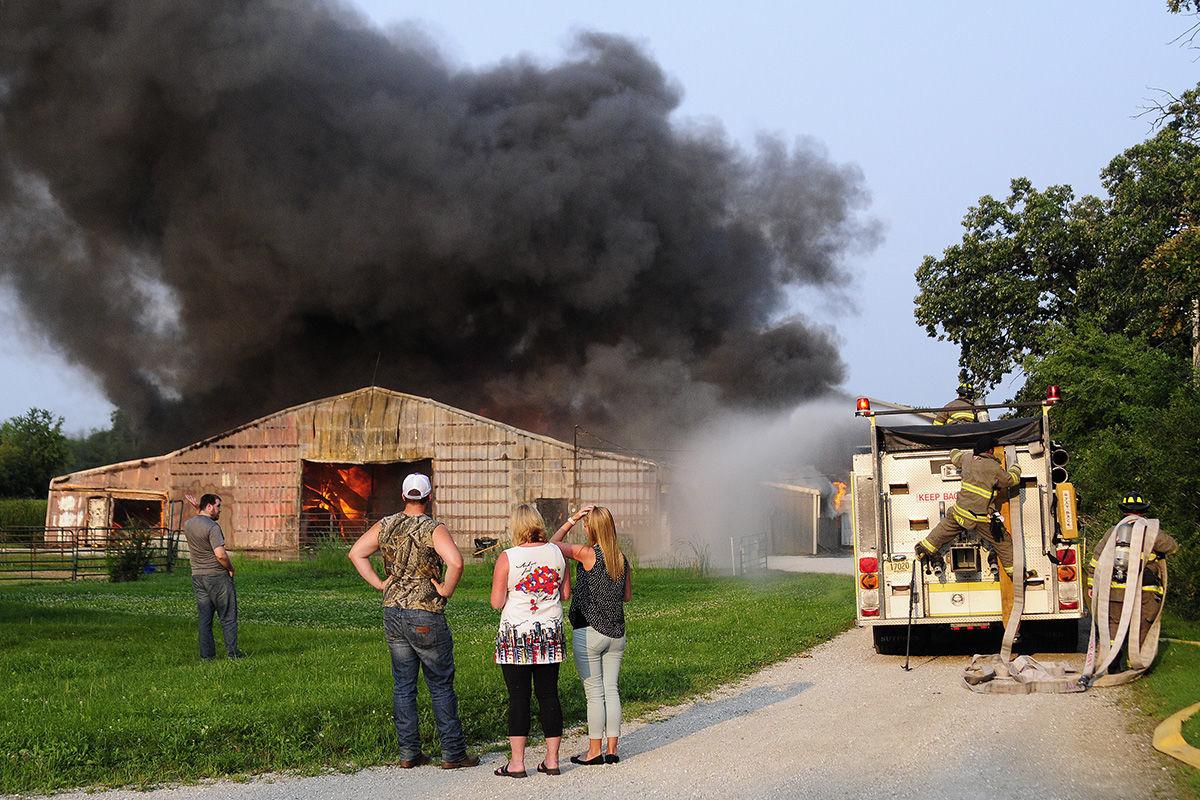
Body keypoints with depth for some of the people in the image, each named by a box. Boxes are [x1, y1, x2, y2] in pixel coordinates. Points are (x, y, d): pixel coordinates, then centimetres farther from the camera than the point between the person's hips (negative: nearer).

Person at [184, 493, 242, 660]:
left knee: (204, 618, 10)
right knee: (228, 616, 2)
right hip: (217, 576, -7)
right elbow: (220, 554, -24)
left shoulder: (187, 525, 6)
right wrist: (230, 568, -9)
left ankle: (207, 654, 9)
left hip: (197, 576, 7)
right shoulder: (212, 527, -18)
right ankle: (232, 652, 4)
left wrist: (197, 508, 25)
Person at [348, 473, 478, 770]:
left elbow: (356, 553, 6)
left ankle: (409, 753, 13)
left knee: (403, 685, 11)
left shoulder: (386, 526, 4)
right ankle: (453, 753, 8)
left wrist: (379, 584, 7)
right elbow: (456, 562, -28)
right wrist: (446, 590, -13)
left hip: (393, 613, 5)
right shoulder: (434, 529, -12)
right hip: (426, 617, -5)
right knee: (441, 685, 4)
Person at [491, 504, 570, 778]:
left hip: (516, 636, -3)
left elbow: (497, 602, -7)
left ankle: (517, 762, 2)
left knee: (518, 697, 0)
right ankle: (552, 759, 13)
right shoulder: (557, 553, 2)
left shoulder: (507, 558, -10)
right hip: (550, 635, 4)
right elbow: (566, 593, 10)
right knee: (549, 695, 9)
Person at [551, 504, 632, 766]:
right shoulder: (622, 559, 4)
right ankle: (612, 749, 12)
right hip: (617, 633, 5)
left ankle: (594, 751, 7)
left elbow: (554, 544, -1)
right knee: (611, 690, 9)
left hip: (589, 633, -5)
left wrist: (572, 520, 2)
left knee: (594, 692, 1)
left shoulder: (588, 554, -13)